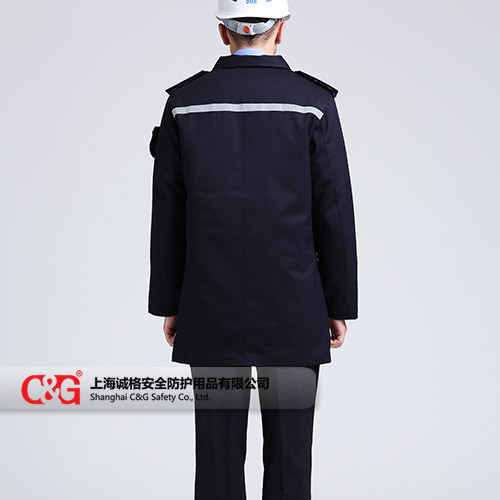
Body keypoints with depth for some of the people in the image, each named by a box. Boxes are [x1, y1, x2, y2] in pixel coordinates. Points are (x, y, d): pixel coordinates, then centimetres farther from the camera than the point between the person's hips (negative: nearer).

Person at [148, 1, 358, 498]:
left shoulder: (184, 101, -1)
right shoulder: (314, 102, -7)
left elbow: (169, 212, 0)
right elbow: (334, 214, -6)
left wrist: (168, 304, 8)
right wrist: (340, 306, 3)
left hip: (213, 307, 2)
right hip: (293, 307, -1)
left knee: (219, 448, 9)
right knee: (288, 449, 10)